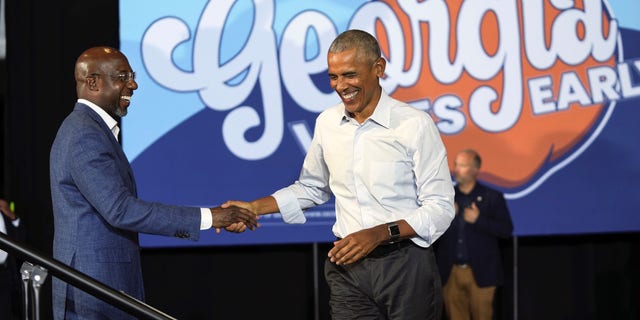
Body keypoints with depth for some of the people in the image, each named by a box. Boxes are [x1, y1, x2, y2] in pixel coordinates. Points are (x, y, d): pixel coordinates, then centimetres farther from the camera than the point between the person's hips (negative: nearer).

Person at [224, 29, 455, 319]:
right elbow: (312, 188, 22)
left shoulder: (414, 124, -9)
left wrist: (380, 233, -21)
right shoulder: (327, 122, 7)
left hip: (405, 266, -3)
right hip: (348, 266, 4)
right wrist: (254, 208, 10)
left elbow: (440, 207, -9)